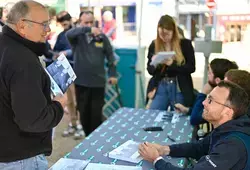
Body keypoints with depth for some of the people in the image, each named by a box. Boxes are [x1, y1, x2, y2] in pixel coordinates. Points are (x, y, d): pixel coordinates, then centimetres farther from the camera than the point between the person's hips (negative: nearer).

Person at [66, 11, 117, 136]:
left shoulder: (102, 37, 1)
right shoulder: (77, 37, -2)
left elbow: (110, 56, 9)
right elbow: (69, 33, -25)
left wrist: (112, 74, 4)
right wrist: (88, 29, -36)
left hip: (98, 81, 0)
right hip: (81, 81, 1)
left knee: (96, 113, 5)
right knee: (84, 112, 11)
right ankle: (88, 137, 28)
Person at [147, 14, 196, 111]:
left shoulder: (185, 44, -3)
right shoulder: (154, 45, 3)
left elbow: (191, 68, -7)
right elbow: (150, 70, 7)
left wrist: (172, 64, -21)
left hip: (180, 88, -2)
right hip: (160, 87, 2)